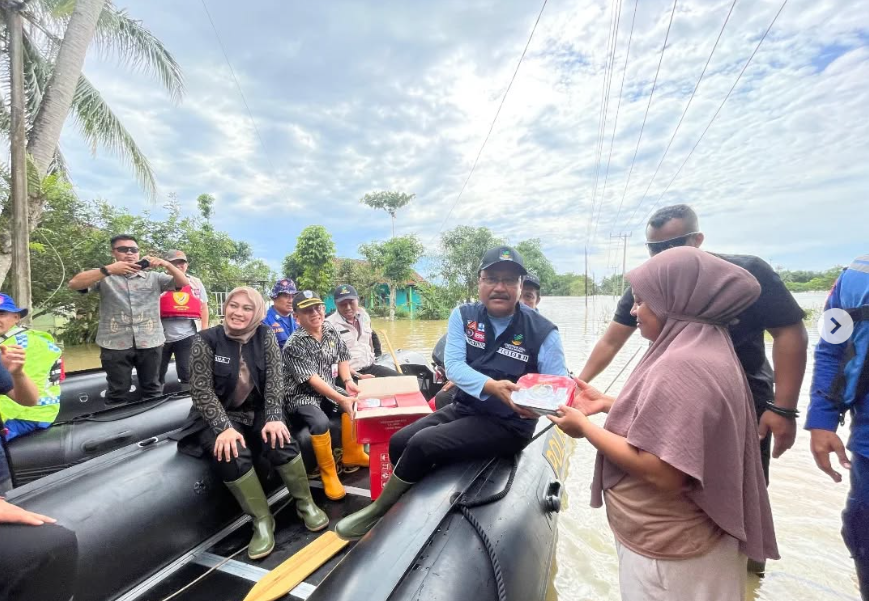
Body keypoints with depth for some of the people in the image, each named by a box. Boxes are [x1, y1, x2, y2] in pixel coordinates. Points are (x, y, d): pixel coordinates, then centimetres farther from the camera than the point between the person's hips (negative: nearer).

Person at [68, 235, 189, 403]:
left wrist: (166, 264, -16)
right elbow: (74, 284, -9)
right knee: (118, 393, 9)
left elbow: (184, 283, 1)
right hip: (115, 344, -1)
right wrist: (109, 269, -20)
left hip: (150, 343, 1)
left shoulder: (154, 277, 10)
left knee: (152, 390, 13)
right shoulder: (105, 278, 6)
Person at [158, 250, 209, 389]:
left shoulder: (196, 282, 8)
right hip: (162, 335, 0)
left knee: (187, 373, 6)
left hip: (188, 335, 0)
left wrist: (204, 332, 6)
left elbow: (204, 308, 11)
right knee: (157, 373, 13)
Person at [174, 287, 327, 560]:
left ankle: (305, 504, -5)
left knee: (280, 442, -25)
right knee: (233, 455, -29)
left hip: (257, 413, 1)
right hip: (218, 417, -1)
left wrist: (274, 418, -23)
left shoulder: (265, 336, -5)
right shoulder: (206, 340, -10)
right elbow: (201, 391, -15)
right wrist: (224, 428, -26)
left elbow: (274, 380, -10)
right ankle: (262, 521, -13)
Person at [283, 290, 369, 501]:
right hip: (301, 395, -7)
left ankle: (352, 454, 10)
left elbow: (342, 357, 9)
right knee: (321, 422, -32)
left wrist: (348, 381, -10)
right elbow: (311, 379, -26)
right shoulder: (294, 344, -21)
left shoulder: (330, 330, -1)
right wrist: (341, 400, -31)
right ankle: (328, 474, -8)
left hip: (327, 388, 7)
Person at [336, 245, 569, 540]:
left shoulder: (543, 332, -12)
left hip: (507, 424, -5)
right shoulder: (463, 316, -2)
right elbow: (453, 365, -12)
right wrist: (491, 386, -31)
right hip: (463, 408, 6)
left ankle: (378, 512, 6)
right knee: (398, 442, -1)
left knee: (422, 444, -20)